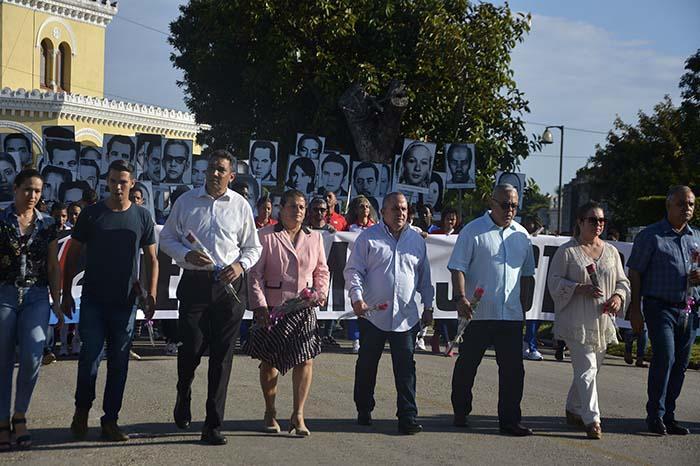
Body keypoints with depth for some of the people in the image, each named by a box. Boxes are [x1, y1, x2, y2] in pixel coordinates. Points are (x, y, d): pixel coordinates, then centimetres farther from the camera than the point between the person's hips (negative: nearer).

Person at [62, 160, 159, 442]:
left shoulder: (142, 217, 5)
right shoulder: (91, 214, 2)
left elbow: (151, 259, 8)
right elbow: (73, 255, 7)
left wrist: (151, 295, -3)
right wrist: (66, 293, 2)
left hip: (125, 302, 1)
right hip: (93, 300, -1)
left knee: (119, 361, 4)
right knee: (90, 357, -5)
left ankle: (110, 421, 13)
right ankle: (82, 410, 19)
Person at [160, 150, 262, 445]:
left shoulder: (240, 206, 7)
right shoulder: (186, 201, 6)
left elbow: (253, 247, 14)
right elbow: (167, 238, 9)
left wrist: (241, 265, -7)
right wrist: (187, 255, -10)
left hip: (229, 285, 1)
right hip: (195, 283, -1)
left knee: (222, 355, 1)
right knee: (191, 348, -4)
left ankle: (213, 426, 8)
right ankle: (183, 399, 31)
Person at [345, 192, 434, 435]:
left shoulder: (417, 240, 11)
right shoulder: (368, 237, 0)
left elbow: (424, 277, 18)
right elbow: (353, 270, -2)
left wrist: (428, 306, 15)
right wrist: (357, 297, -16)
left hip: (406, 317, 2)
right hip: (372, 314, -2)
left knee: (406, 368, -2)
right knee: (367, 365, 10)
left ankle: (408, 416, 0)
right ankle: (364, 411, 25)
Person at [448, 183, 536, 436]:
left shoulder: (521, 235, 12)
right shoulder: (473, 231, -4)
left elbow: (527, 273, 21)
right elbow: (458, 267, -8)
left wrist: (524, 303, 17)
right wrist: (461, 298, -18)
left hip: (511, 315, 4)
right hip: (478, 313, -4)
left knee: (513, 369, 2)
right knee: (467, 365, 8)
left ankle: (509, 420, 8)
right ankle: (460, 413, 23)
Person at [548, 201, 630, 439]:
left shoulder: (611, 252, 12)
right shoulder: (567, 251, -3)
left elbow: (623, 281, 17)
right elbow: (554, 282, -5)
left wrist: (618, 296, -4)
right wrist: (581, 288, -19)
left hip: (603, 321, 6)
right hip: (577, 321, -6)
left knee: (592, 368, 13)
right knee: (586, 369, -11)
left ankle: (573, 409, 29)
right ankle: (592, 419, -11)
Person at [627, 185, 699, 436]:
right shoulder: (650, 235, -1)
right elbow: (635, 273, -2)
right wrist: (635, 310, -8)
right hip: (660, 307, -5)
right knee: (664, 358, -15)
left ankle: (668, 415, 15)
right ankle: (655, 415, -7)